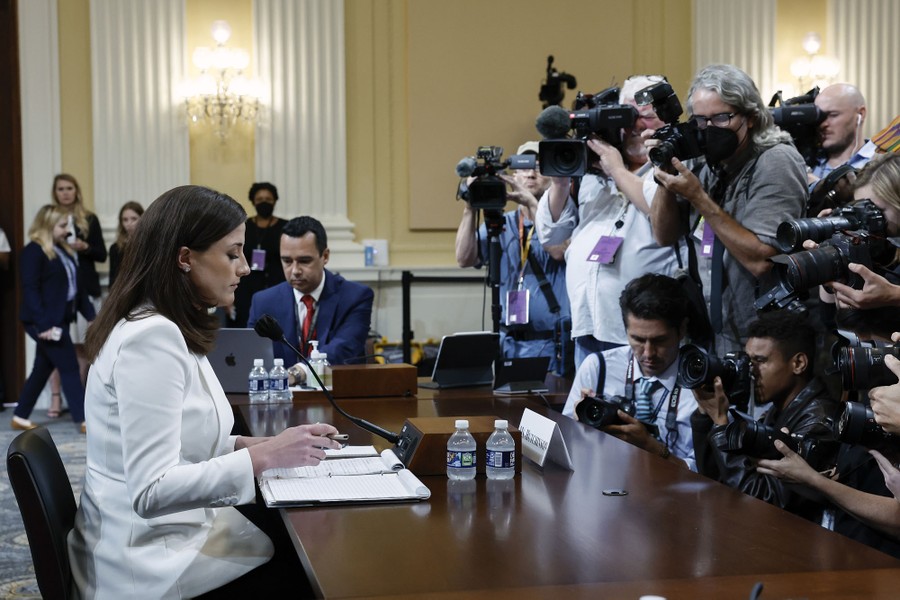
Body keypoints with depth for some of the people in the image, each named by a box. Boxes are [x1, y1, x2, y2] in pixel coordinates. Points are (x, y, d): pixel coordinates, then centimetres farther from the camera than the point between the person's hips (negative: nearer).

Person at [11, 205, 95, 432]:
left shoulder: (64, 250, 15)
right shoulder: (33, 252, -11)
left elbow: (77, 286, 17)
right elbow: (30, 290, -17)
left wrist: (91, 315, 12)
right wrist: (43, 324, -23)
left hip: (60, 319, 9)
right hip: (44, 322, -9)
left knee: (43, 369, 13)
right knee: (69, 367, -6)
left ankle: (20, 417, 23)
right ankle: (84, 420, -1)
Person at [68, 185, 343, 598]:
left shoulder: (165, 329, 9)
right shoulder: (151, 337, -22)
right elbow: (152, 490, -26)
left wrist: (257, 444, 1)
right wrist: (265, 457, -25)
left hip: (166, 534, 9)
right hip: (154, 566, -9)